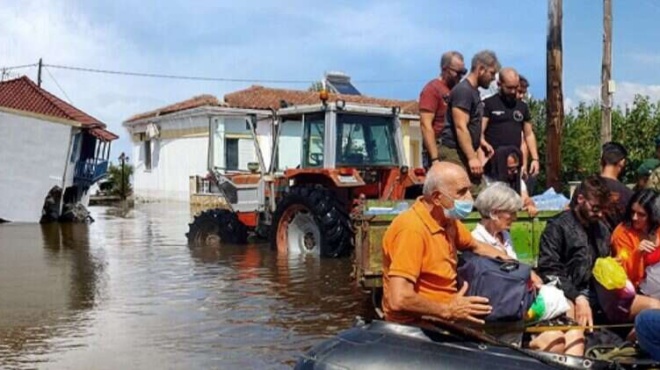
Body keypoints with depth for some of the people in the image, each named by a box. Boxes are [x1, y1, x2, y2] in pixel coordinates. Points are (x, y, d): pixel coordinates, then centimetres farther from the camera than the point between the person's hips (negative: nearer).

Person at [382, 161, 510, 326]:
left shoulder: (447, 219, 2)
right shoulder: (412, 229, -25)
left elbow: (477, 247, 23)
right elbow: (399, 300, -31)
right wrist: (448, 311, -20)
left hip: (441, 318, 8)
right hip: (417, 325, -8)